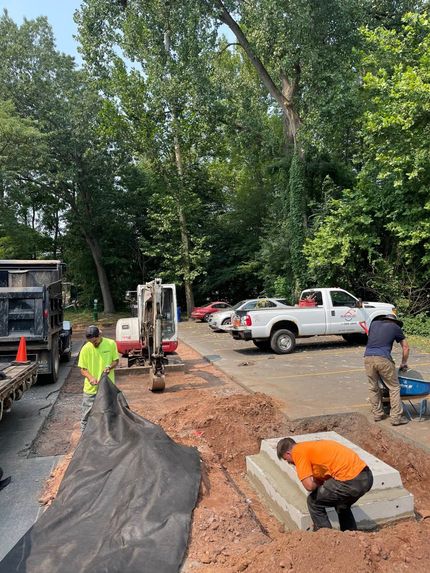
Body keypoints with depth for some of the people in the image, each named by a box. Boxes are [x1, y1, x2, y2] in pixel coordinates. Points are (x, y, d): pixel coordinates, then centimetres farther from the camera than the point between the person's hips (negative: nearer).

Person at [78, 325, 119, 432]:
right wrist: (90, 377, -24)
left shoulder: (111, 344, -8)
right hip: (91, 388, -1)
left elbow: (116, 360, 3)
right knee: (87, 415, 8)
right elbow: (82, 369, -5)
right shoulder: (86, 349, -10)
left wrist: (110, 367, -19)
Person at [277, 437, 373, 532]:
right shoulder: (311, 446, 24)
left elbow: (309, 486, -10)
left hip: (351, 481, -9)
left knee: (313, 501, 12)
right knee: (342, 506, 36)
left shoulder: (298, 452, -2)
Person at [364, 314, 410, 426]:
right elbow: (405, 347, 23)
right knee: (394, 388, 10)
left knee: (373, 388, 17)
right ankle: (396, 417, 10)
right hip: (383, 359, -3)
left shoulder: (374, 323, 25)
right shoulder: (396, 327, 17)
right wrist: (404, 363, 36)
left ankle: (377, 414, 23)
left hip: (368, 357, 3)